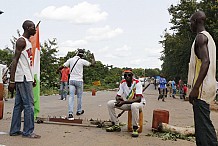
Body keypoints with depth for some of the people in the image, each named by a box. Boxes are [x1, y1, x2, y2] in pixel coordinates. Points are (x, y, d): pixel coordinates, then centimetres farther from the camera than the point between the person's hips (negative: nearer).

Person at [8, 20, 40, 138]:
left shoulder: (27, 42, 20)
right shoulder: (21, 41, -10)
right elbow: (15, 60, -17)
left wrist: (32, 79, 24)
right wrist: (12, 81, -22)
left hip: (25, 78, 10)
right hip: (23, 78, -10)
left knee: (19, 105, 11)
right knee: (29, 105, -7)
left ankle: (14, 131, 17)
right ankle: (28, 132, -1)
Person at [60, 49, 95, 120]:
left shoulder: (70, 60, 2)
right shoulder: (82, 61, -7)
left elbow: (63, 66, 3)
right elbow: (92, 64, -4)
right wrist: (93, 58, 16)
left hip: (71, 80, 3)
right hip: (79, 81, -2)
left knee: (71, 96, -3)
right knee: (79, 96, 13)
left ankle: (70, 113, -14)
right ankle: (79, 111, 27)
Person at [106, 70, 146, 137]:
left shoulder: (137, 82, -21)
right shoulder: (122, 83, -4)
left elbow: (139, 99, -31)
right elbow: (117, 96, 1)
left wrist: (124, 102, -38)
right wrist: (118, 98, -27)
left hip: (139, 102, -6)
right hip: (127, 103, 6)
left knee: (134, 106, -43)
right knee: (110, 103, -8)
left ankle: (135, 128, -25)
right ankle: (116, 125, 2)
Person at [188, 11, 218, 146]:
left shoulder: (201, 37, -9)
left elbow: (206, 61, -21)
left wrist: (195, 88, -24)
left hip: (201, 88, -10)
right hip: (207, 87, 10)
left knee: (203, 124, -11)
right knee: (201, 123, 13)